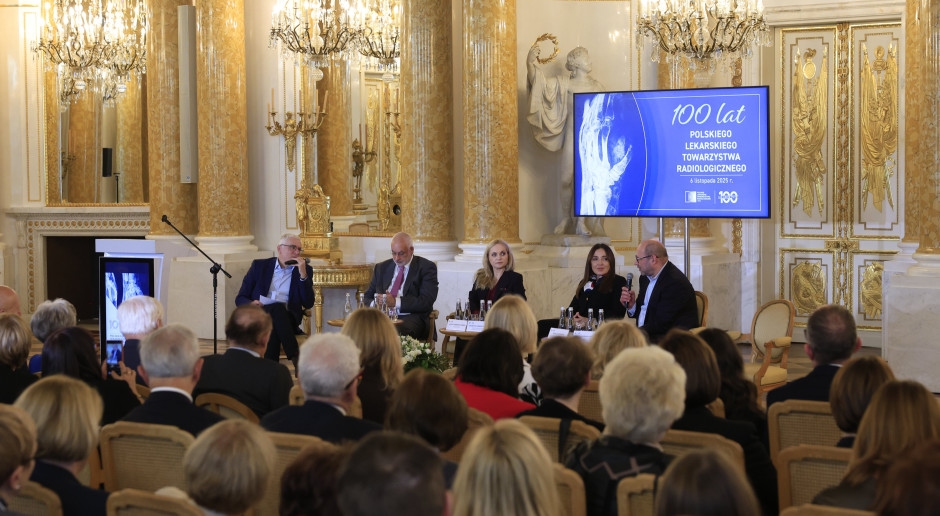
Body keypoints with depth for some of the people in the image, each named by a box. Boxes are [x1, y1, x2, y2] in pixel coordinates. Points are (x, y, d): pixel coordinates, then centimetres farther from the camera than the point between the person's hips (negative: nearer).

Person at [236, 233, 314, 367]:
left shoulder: (305, 270, 14)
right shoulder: (259, 265, 14)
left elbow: (308, 304, 1)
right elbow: (240, 299, 11)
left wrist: (303, 274, -7)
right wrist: (251, 304, -13)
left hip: (286, 320, 1)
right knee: (277, 307, -35)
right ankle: (296, 359, -40)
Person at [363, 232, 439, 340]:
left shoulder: (426, 267, 6)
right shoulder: (381, 268, 21)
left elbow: (426, 301, -6)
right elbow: (368, 296, 21)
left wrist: (396, 302, -16)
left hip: (411, 317, -4)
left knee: (397, 330, -40)